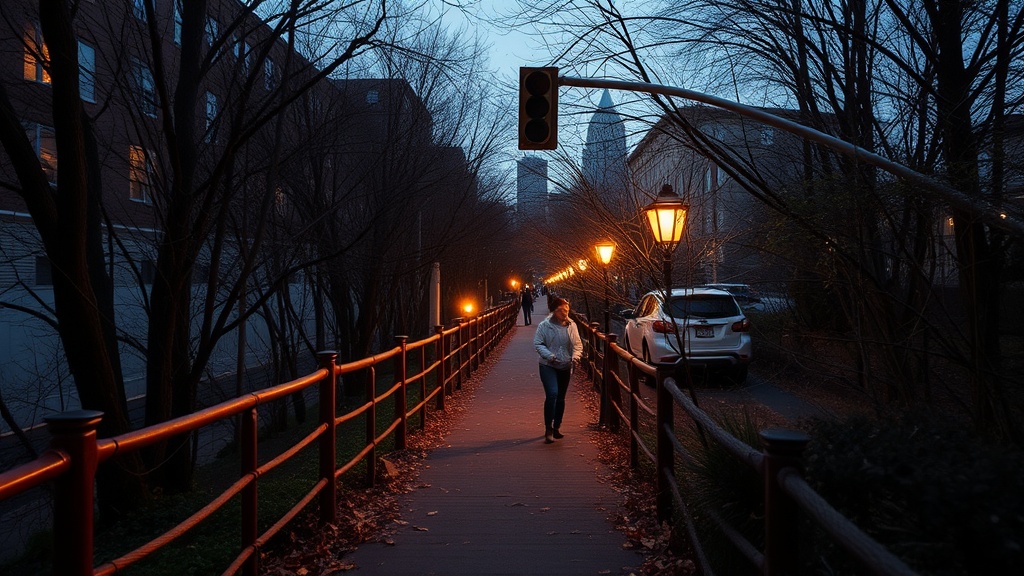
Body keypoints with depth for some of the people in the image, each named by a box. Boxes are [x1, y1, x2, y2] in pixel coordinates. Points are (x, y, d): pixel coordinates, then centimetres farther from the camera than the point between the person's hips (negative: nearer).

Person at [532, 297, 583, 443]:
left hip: (565, 366, 5)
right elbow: (538, 343, -8)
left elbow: (577, 344, 7)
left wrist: (575, 356, -12)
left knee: (560, 398, 13)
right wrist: (549, 355, -22)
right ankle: (548, 429, -12)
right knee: (552, 394, -21)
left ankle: (556, 428, 28)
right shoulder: (544, 325, -9)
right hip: (548, 366, -5)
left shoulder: (571, 325, 2)